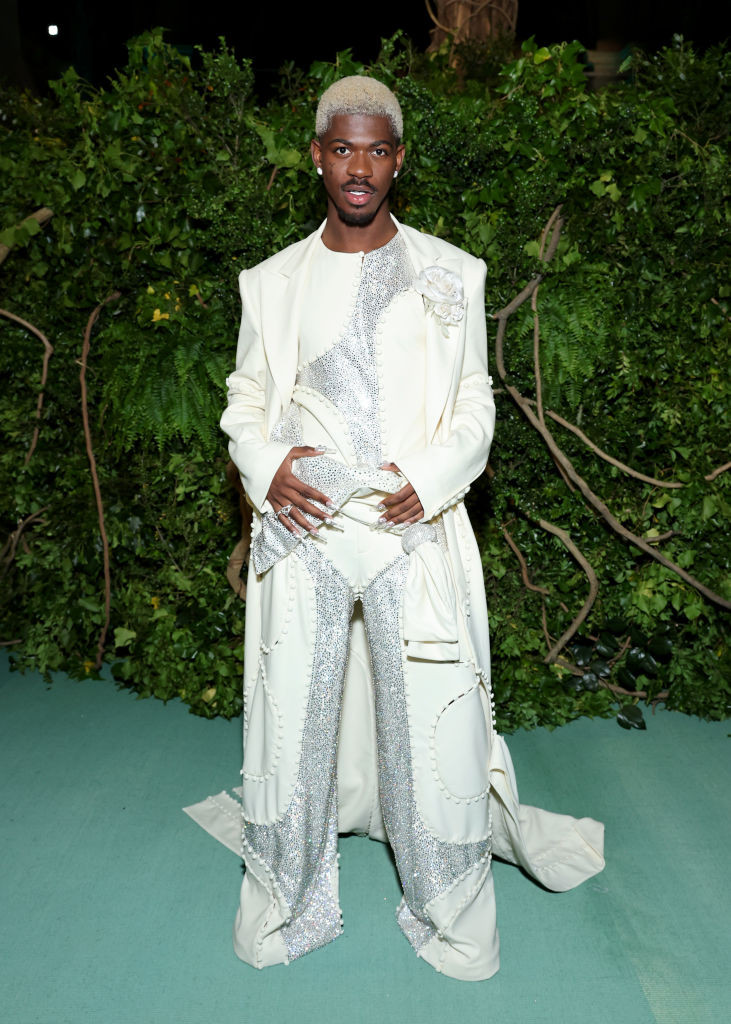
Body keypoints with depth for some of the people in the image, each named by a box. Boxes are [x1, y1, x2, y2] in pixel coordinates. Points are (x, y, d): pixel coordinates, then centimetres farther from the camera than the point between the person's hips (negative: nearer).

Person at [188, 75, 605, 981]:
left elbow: (474, 400, 6)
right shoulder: (272, 282, 10)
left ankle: (444, 918, 30)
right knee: (291, 723, 9)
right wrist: (266, 467, -7)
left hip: (414, 531, -1)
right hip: (300, 530, 2)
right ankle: (291, 909, 33)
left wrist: (431, 478, -11)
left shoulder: (450, 276, 6)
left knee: (431, 727, 5)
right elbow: (246, 398, 13)